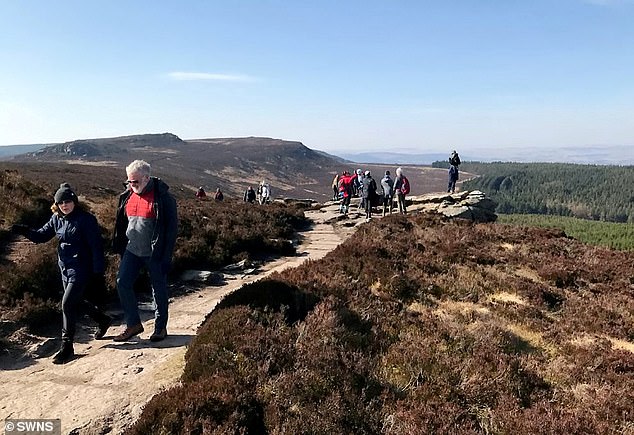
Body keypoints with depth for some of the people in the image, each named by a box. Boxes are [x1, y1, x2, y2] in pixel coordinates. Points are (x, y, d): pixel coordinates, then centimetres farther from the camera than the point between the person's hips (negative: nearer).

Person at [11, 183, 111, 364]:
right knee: (75, 301, 19)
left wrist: (98, 271, -17)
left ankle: (67, 347, 1)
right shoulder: (57, 219, 4)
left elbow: (96, 246, -16)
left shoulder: (86, 219, -16)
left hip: (81, 269, -8)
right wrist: (26, 231, -13)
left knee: (67, 304, -11)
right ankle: (103, 320, 43)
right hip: (65, 268, 8)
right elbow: (42, 235, 9)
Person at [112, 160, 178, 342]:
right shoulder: (127, 196, 6)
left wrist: (166, 255, -15)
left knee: (159, 289, 5)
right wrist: (120, 248, 12)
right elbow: (122, 223, 16)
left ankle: (161, 327, 21)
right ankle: (133, 324, 14)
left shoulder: (162, 197, -13)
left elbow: (172, 226, -13)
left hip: (154, 253, -6)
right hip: (132, 251, 6)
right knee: (122, 283, 0)